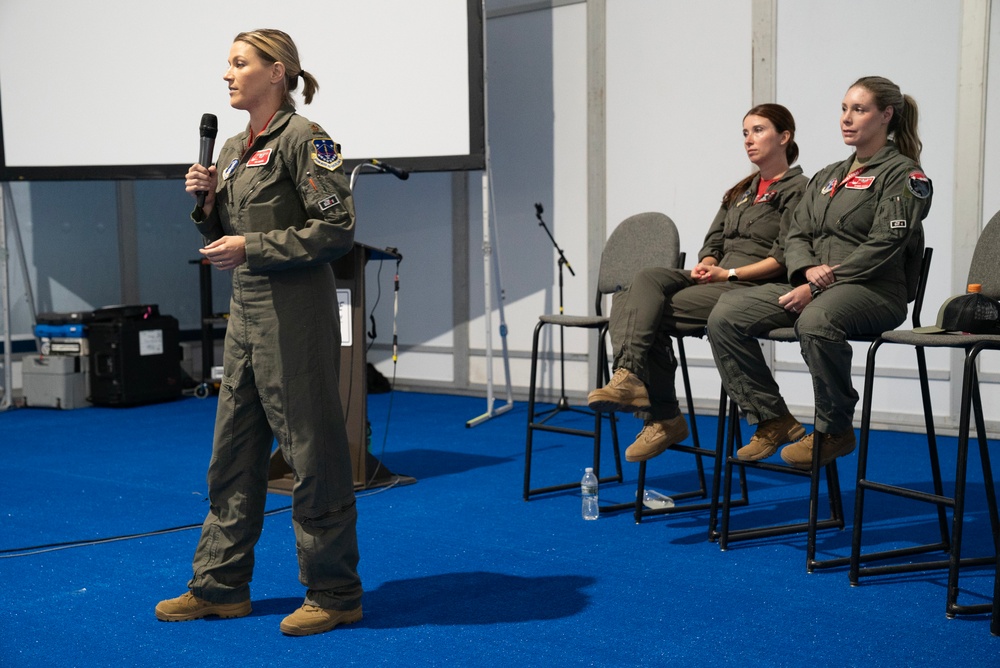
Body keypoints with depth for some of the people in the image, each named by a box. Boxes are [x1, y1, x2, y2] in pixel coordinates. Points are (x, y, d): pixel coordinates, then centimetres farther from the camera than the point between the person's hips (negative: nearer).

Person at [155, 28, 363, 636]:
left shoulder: (302, 139, -10)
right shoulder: (234, 149, 15)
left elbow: (337, 227, -17)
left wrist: (252, 248, -16)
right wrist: (208, 201, 2)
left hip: (295, 313, -9)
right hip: (246, 312, 9)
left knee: (313, 455, -1)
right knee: (233, 453, 13)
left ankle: (335, 595, 10)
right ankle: (220, 586, 24)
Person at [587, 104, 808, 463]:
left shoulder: (797, 189, 1)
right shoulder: (740, 191, 27)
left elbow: (784, 259, -10)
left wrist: (729, 273, -15)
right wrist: (705, 265, -1)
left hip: (755, 286, -8)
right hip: (714, 279, 8)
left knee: (649, 310, -24)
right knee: (647, 279, -21)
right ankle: (629, 375, -34)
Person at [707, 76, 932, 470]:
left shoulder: (903, 174, 0)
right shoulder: (827, 177, 22)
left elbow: (883, 245, -12)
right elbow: (796, 234, 16)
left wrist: (817, 287, -17)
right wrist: (809, 269, -9)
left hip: (875, 290, -7)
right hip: (815, 287, 7)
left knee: (815, 321, -41)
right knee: (724, 316, -14)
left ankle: (834, 430, -19)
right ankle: (773, 421, -8)